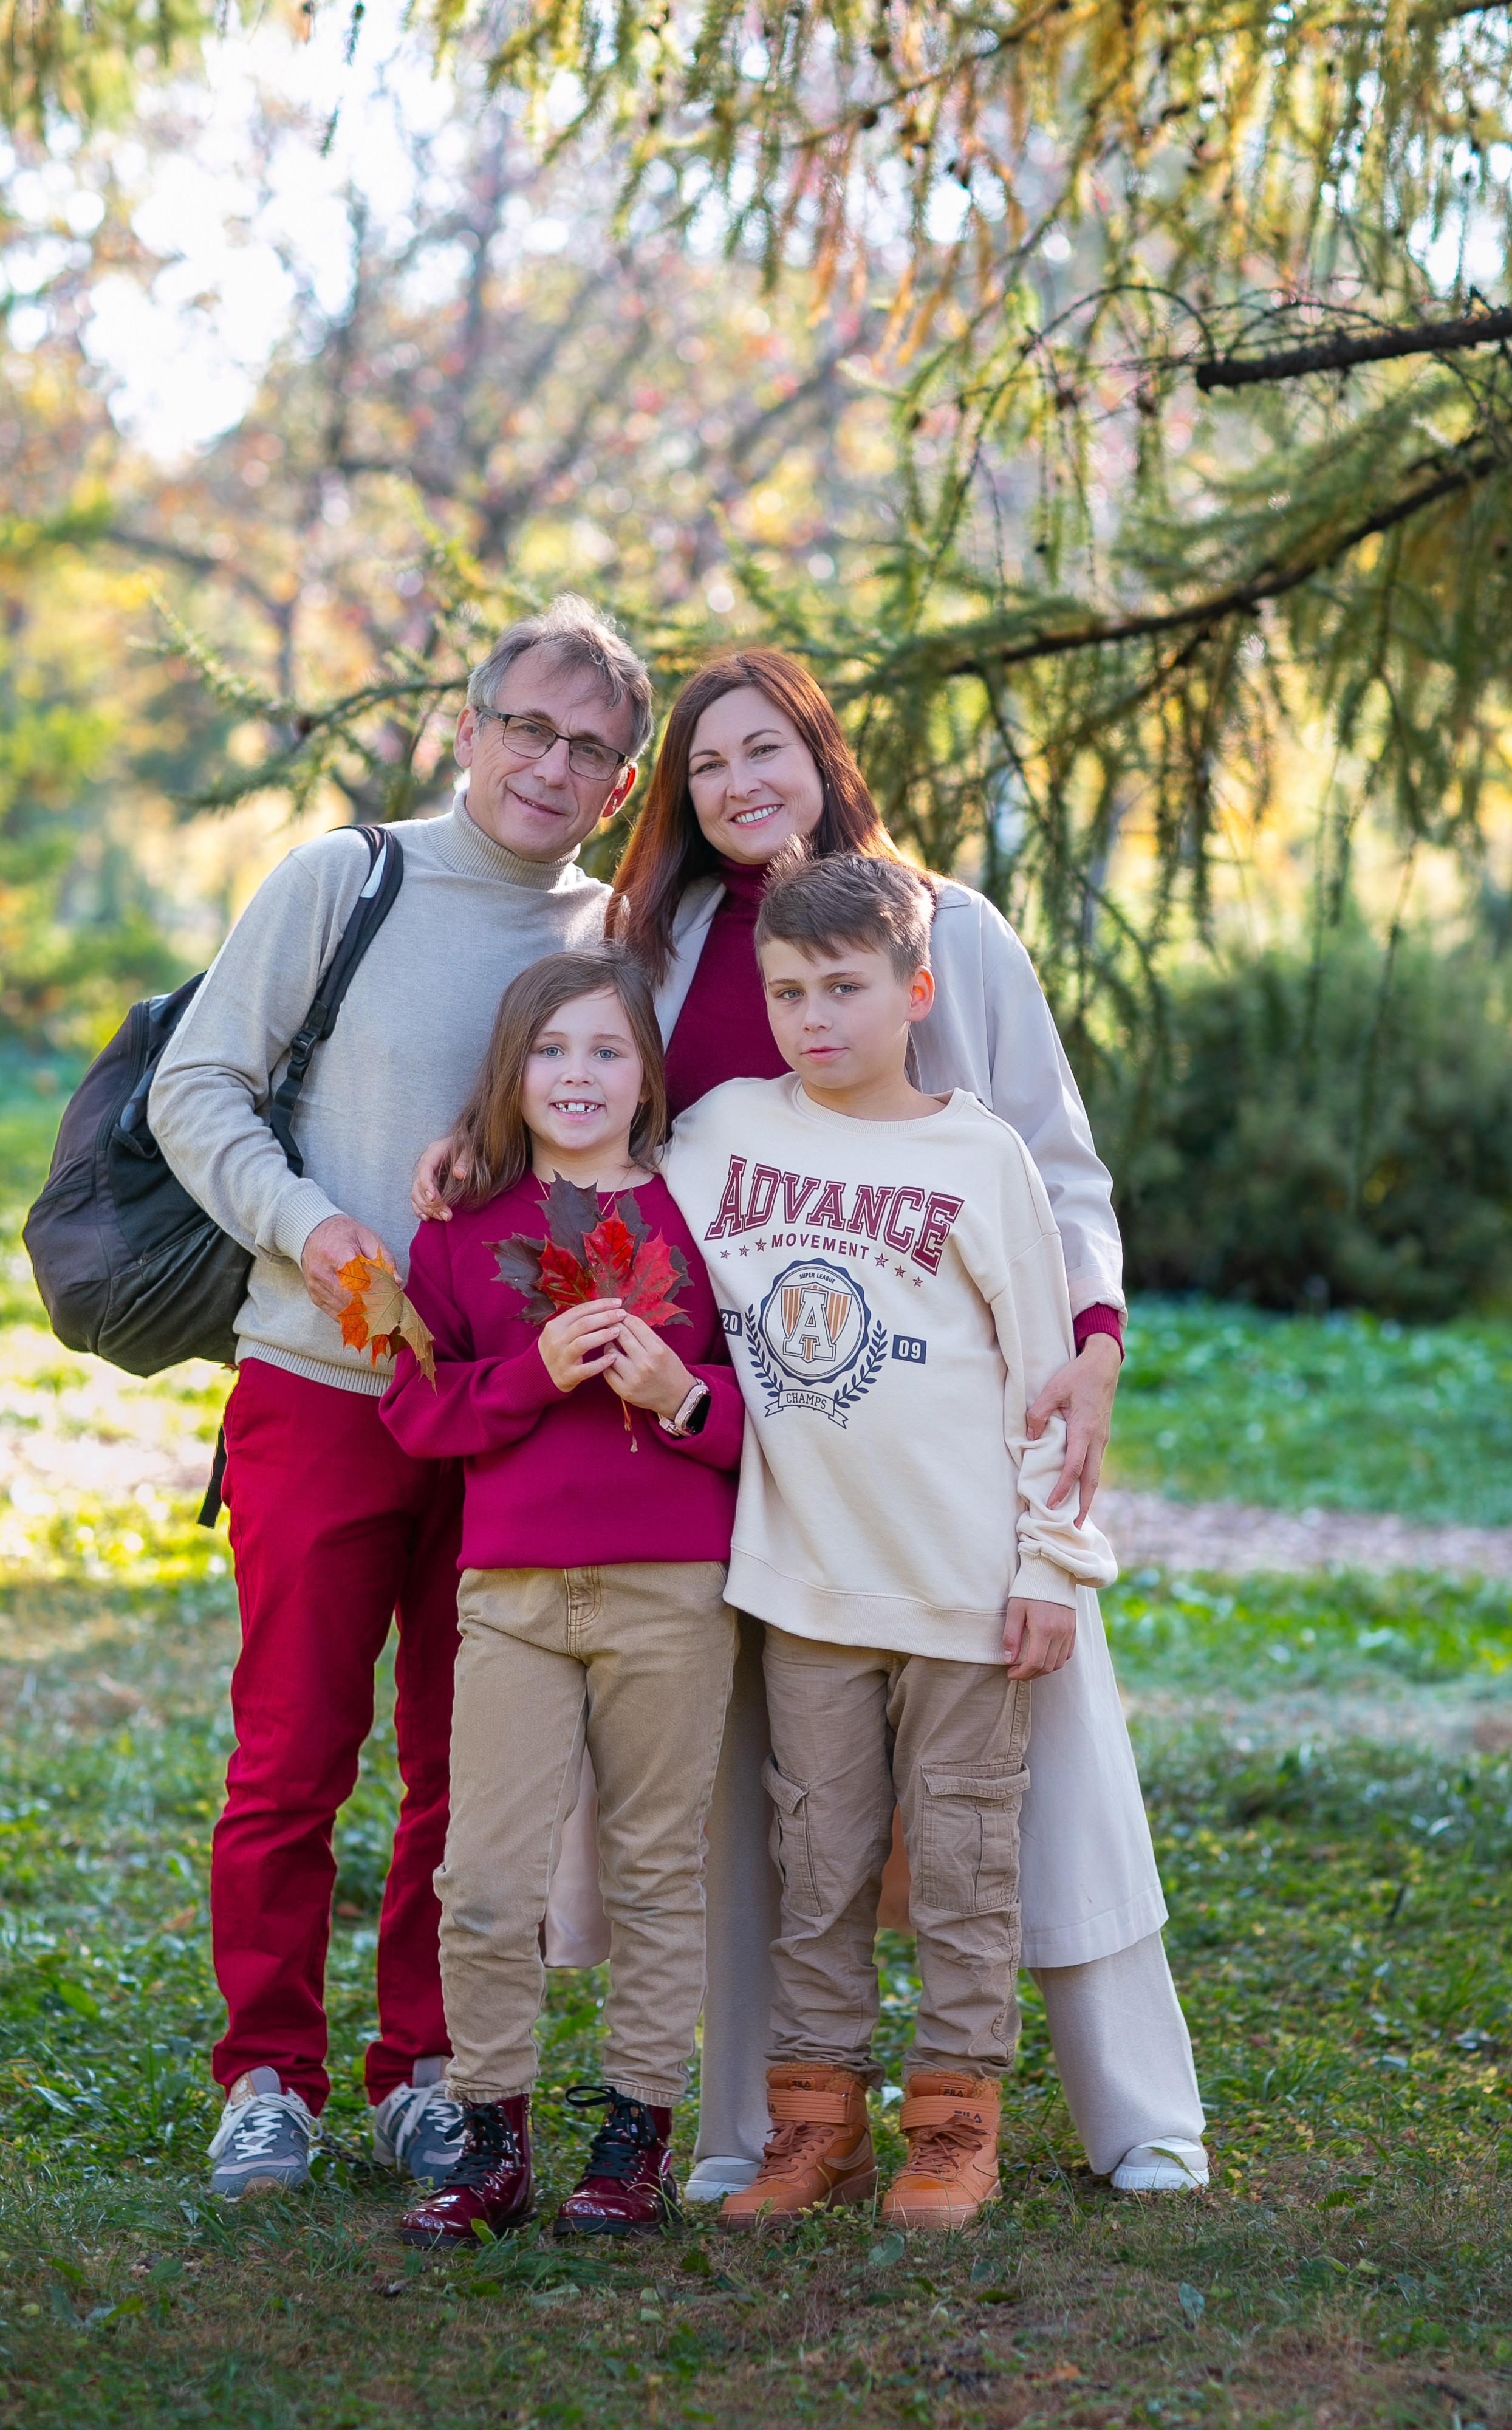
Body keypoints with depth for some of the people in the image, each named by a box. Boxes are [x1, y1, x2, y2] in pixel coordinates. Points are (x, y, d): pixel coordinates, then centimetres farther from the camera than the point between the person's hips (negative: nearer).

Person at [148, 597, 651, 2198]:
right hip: (319, 1387, -3)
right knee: (291, 1753, 1)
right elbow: (195, 1088, -2)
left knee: (474, 1765, 7)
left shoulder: (615, 940, 7)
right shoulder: (340, 883, -2)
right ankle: (270, 2074, 13)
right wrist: (306, 1226, -17)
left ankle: (427, 2074, 19)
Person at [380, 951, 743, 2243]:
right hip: (512, 1589, 1)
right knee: (486, 1880, -2)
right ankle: (492, 2145, 10)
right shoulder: (466, 1227, 8)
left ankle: (637, 2141, 15)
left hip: (673, 1591, -1)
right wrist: (536, 1373, -12)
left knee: (656, 1869, 5)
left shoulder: (698, 1217, 5)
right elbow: (415, 1406, 3)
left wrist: (681, 1396, -14)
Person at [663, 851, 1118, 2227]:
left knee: (963, 1851, 4)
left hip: (962, 1579, -3)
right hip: (803, 1572, 3)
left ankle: (957, 2119, 12)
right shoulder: (724, 1130, 5)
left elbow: (1044, 1370, 0)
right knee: (819, 1857, 8)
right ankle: (818, 2119, 15)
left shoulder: (978, 1157, -2)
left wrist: (1049, 1560, -3)